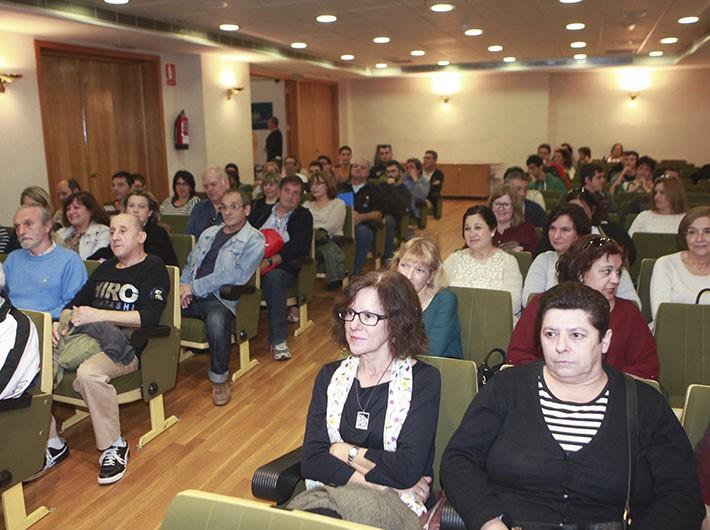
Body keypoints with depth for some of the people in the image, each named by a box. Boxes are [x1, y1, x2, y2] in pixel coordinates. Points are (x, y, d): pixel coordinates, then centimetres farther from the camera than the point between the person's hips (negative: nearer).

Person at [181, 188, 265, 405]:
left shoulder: (254, 239, 0)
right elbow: (190, 264, 25)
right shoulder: (209, 233, 23)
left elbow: (238, 275, -12)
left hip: (220, 297, -6)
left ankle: (219, 378, -13)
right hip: (191, 296, 6)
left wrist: (194, 287, -13)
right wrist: (183, 285, 1)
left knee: (216, 321, -37)